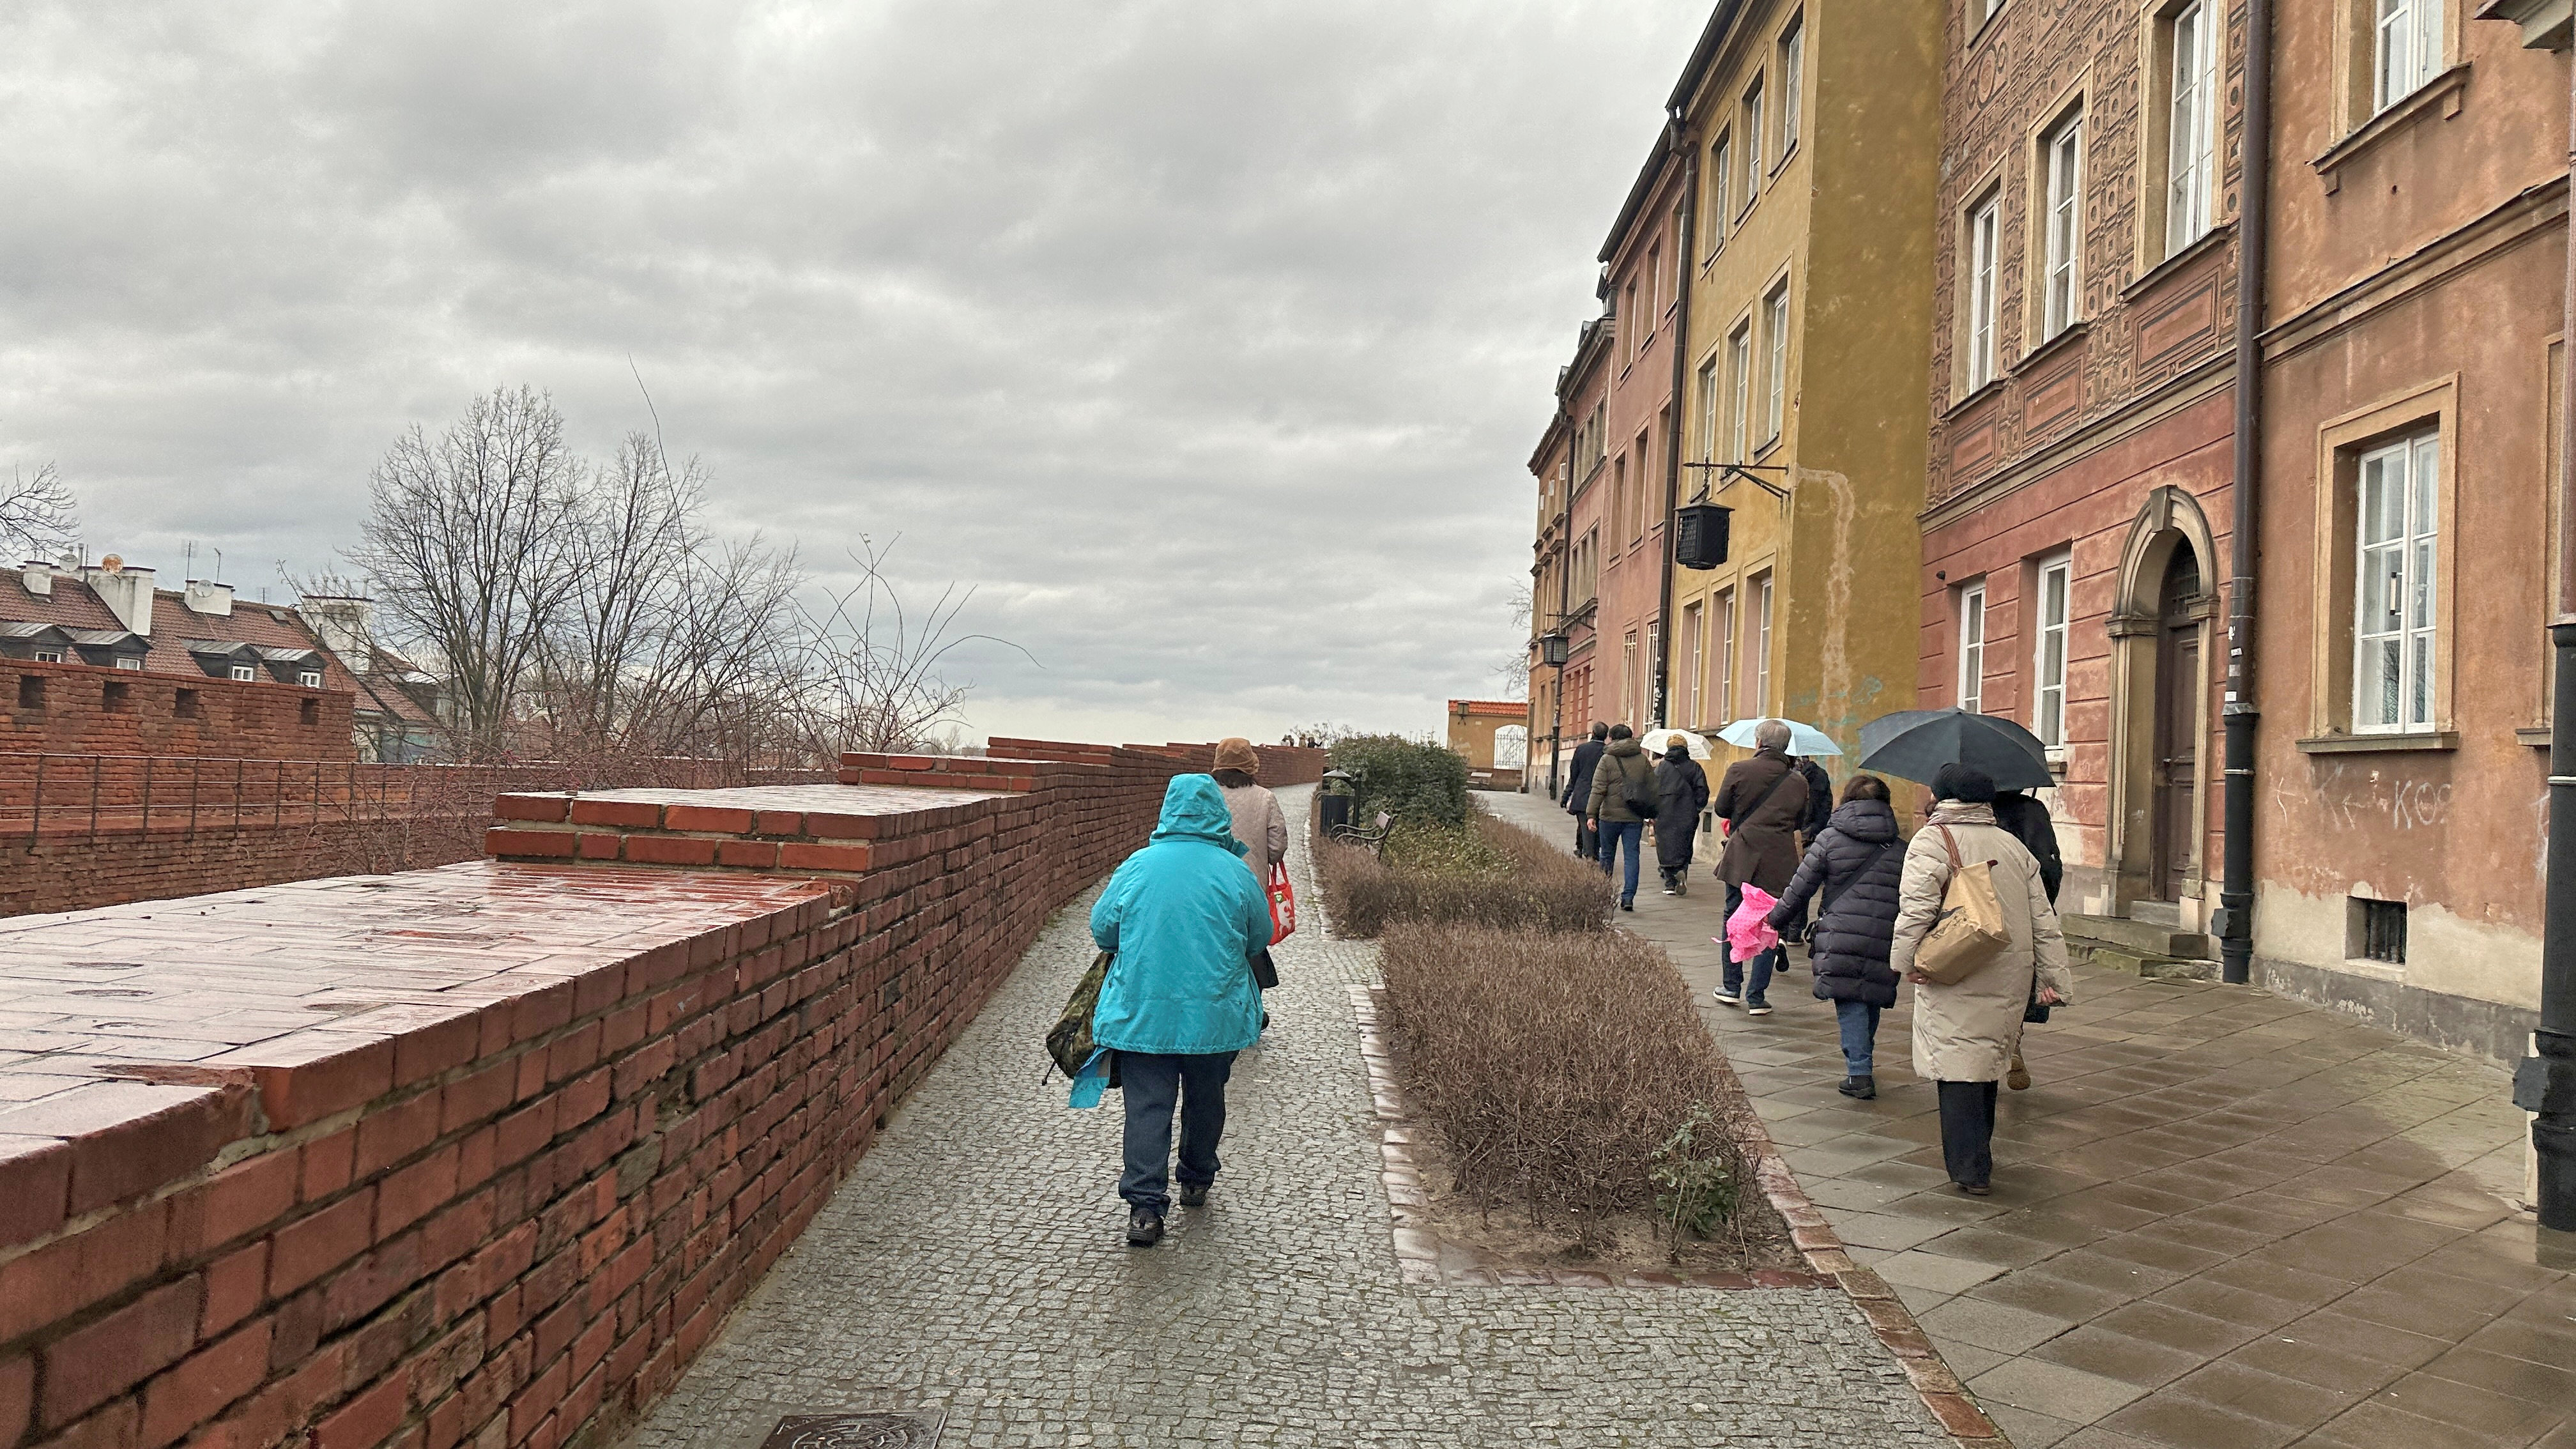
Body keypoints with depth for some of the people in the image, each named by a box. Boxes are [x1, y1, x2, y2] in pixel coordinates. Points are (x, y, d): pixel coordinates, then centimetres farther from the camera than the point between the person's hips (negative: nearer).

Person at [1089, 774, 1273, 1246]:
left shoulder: (1137, 866, -4)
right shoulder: (1236, 874, -6)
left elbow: (1102, 930, 4)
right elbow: (1260, 938, 5)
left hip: (1141, 1011, 0)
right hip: (1215, 1014, 0)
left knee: (1147, 1106, 3)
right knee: (1205, 1100, 19)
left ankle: (1145, 1206, -4)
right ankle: (1196, 1181, 35)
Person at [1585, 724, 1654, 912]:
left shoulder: (1607, 759, -4)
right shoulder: (1643, 760, 7)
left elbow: (1598, 789, -10)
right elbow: (1652, 789, 10)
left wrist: (1591, 814, -10)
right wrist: (1652, 814, 17)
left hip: (1610, 815, -2)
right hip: (1635, 817, 2)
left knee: (1607, 855, 11)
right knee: (1632, 855, 1)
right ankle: (1628, 897, -8)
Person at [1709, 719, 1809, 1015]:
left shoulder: (1739, 770, -7)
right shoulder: (1798, 782, -1)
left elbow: (1722, 809, 2)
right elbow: (1799, 820, 9)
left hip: (1741, 858, -1)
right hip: (1779, 864, 1)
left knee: (1733, 920, 16)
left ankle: (1732, 987, 22)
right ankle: (1757, 997, 7)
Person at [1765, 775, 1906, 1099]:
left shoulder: (1831, 838, 1)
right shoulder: (1901, 848, 10)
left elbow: (1801, 887, 2)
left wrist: (1776, 918, 15)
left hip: (1841, 936, -3)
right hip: (1886, 939, 3)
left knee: (1849, 1004, 1)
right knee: (1871, 1001, 18)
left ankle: (1860, 1073, -6)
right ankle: (1864, 1064, 29)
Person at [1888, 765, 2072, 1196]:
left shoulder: (1931, 841, -6)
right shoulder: (2014, 846, 13)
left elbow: (1916, 907, -19)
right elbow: (2044, 919, 12)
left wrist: (1906, 961, -11)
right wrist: (2054, 978, 14)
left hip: (1955, 978, -6)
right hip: (2011, 976, 6)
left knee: (1957, 1067, -2)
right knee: (1986, 1061, 20)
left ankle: (1970, 1169, -3)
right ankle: (1978, 1156, 32)